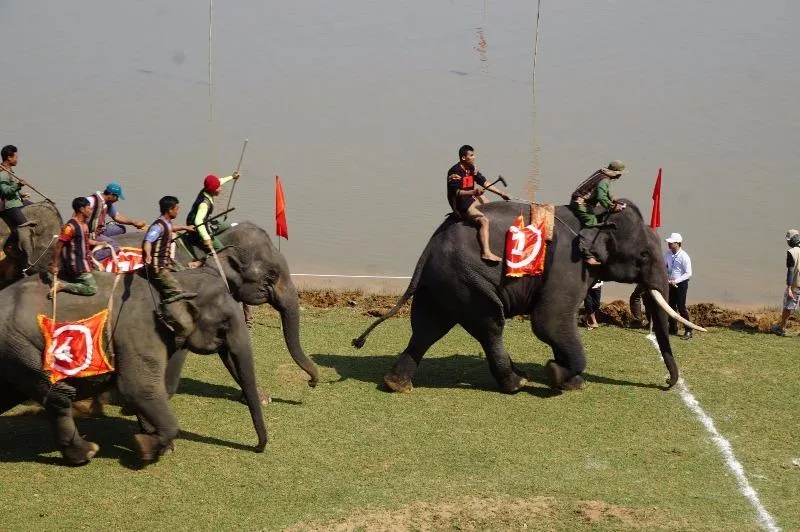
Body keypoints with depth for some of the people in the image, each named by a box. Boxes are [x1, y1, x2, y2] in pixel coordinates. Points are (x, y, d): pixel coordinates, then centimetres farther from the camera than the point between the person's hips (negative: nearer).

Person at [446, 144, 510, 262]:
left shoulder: (471, 169, 10)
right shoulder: (455, 172, -16)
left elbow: (484, 182, 14)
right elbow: (456, 192, -22)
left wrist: (501, 194, 9)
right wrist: (474, 192, -36)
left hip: (471, 199, 10)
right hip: (461, 204, -10)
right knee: (484, 220, -27)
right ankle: (486, 252, -38)